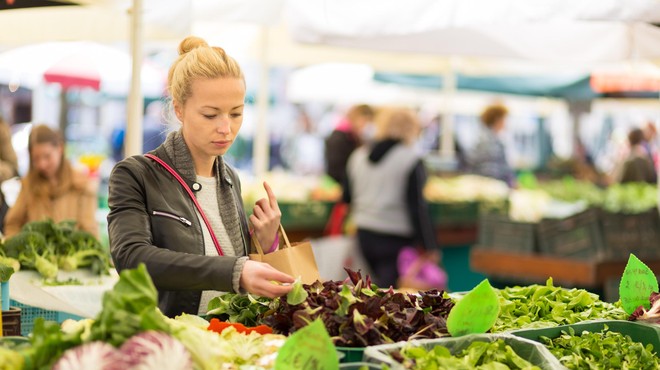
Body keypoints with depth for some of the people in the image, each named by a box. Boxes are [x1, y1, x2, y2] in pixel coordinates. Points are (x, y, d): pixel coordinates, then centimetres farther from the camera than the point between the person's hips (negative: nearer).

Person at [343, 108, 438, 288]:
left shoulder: (358, 156, 9)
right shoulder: (411, 160, -8)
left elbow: (347, 197, 15)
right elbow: (417, 206, -11)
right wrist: (429, 247, -8)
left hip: (365, 233, 7)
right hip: (396, 238, -7)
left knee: (382, 285, 20)